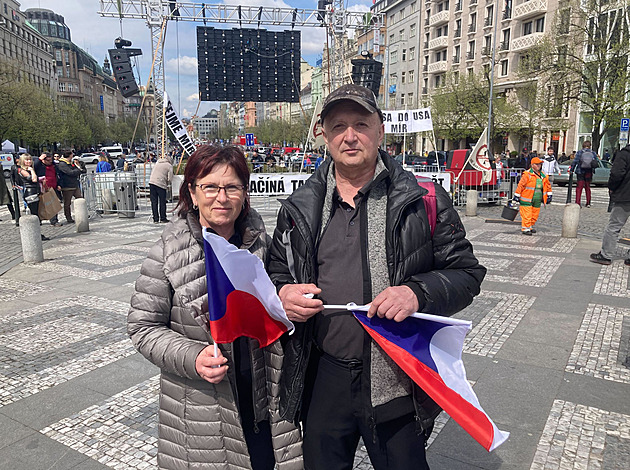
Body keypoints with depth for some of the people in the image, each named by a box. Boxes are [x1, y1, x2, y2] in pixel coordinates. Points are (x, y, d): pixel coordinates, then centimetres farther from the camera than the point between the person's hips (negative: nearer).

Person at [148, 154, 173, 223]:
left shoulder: (157, 163, 22)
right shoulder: (169, 166, 4)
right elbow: (170, 179, -5)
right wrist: (167, 184, 14)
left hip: (152, 182, 5)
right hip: (161, 184, -5)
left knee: (154, 202, 7)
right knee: (162, 202, 5)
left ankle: (155, 219, 9)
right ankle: (163, 218, 9)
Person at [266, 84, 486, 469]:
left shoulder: (425, 201, -5)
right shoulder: (300, 209, 3)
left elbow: (467, 272, -2)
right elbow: (275, 273, 13)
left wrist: (419, 292, -21)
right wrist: (282, 293, -11)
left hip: (398, 384, -2)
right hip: (321, 378, 3)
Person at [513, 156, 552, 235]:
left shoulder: (543, 176, 10)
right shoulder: (527, 174, -11)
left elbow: (548, 185, 23)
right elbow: (520, 185, -10)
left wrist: (549, 195, 21)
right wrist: (517, 195, -9)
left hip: (537, 201, 7)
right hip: (526, 200, -6)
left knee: (535, 215, 14)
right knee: (526, 215, -6)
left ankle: (530, 227, 30)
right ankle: (525, 229, 3)